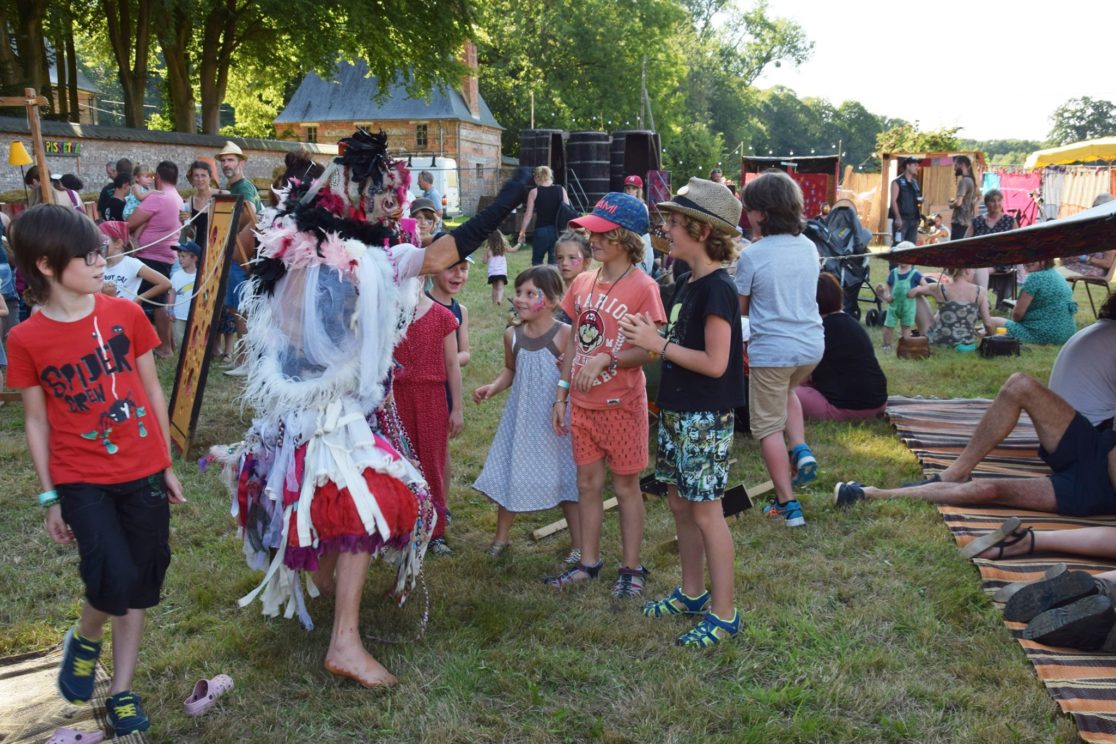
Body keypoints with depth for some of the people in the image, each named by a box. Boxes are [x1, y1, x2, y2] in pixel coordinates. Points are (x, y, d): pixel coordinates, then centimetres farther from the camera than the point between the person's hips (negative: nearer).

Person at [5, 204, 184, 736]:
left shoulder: (125, 314, -3)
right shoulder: (26, 339, -8)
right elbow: (36, 421, 0)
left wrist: (167, 466, 8)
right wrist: (49, 498, 2)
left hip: (143, 473, 3)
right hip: (82, 482, -2)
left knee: (139, 587, 9)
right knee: (114, 581, -15)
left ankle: (122, 694, 26)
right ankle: (83, 641, 20)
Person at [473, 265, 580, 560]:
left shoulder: (565, 334, -15)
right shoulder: (512, 334, 0)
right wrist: (493, 387, 0)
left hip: (554, 418, -5)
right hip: (520, 415, 5)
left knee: (564, 478, 4)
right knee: (507, 474, 12)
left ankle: (578, 545, 19)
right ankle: (501, 536, 33)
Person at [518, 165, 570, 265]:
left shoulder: (534, 192, -1)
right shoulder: (561, 190, 4)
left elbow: (529, 214, -2)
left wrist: (522, 231, 5)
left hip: (541, 230, -2)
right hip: (558, 230, 2)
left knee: (537, 260, 12)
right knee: (555, 261, 8)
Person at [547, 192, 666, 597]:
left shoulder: (643, 287, -13)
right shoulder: (583, 283, 5)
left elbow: (649, 351, -15)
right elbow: (574, 342, 11)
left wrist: (606, 360, -29)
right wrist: (561, 396, 11)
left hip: (622, 403, -6)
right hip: (583, 403, 6)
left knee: (626, 486, 6)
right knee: (587, 483, 14)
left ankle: (631, 568, 19)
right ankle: (589, 562, 27)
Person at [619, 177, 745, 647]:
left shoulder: (717, 289, -17)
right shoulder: (685, 284, 11)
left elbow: (715, 362, -22)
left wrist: (658, 344, -18)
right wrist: (648, 342, 2)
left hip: (704, 418, -9)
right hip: (676, 410, 9)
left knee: (706, 512, -2)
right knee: (679, 503, 16)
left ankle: (724, 614, 9)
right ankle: (691, 593, 31)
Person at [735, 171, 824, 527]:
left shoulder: (751, 256, -14)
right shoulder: (809, 247, 3)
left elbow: (740, 309, -5)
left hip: (771, 350, -6)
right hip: (812, 345, 6)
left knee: (769, 427, 8)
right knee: (786, 393, 35)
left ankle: (787, 505, 10)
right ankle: (801, 450, 15)